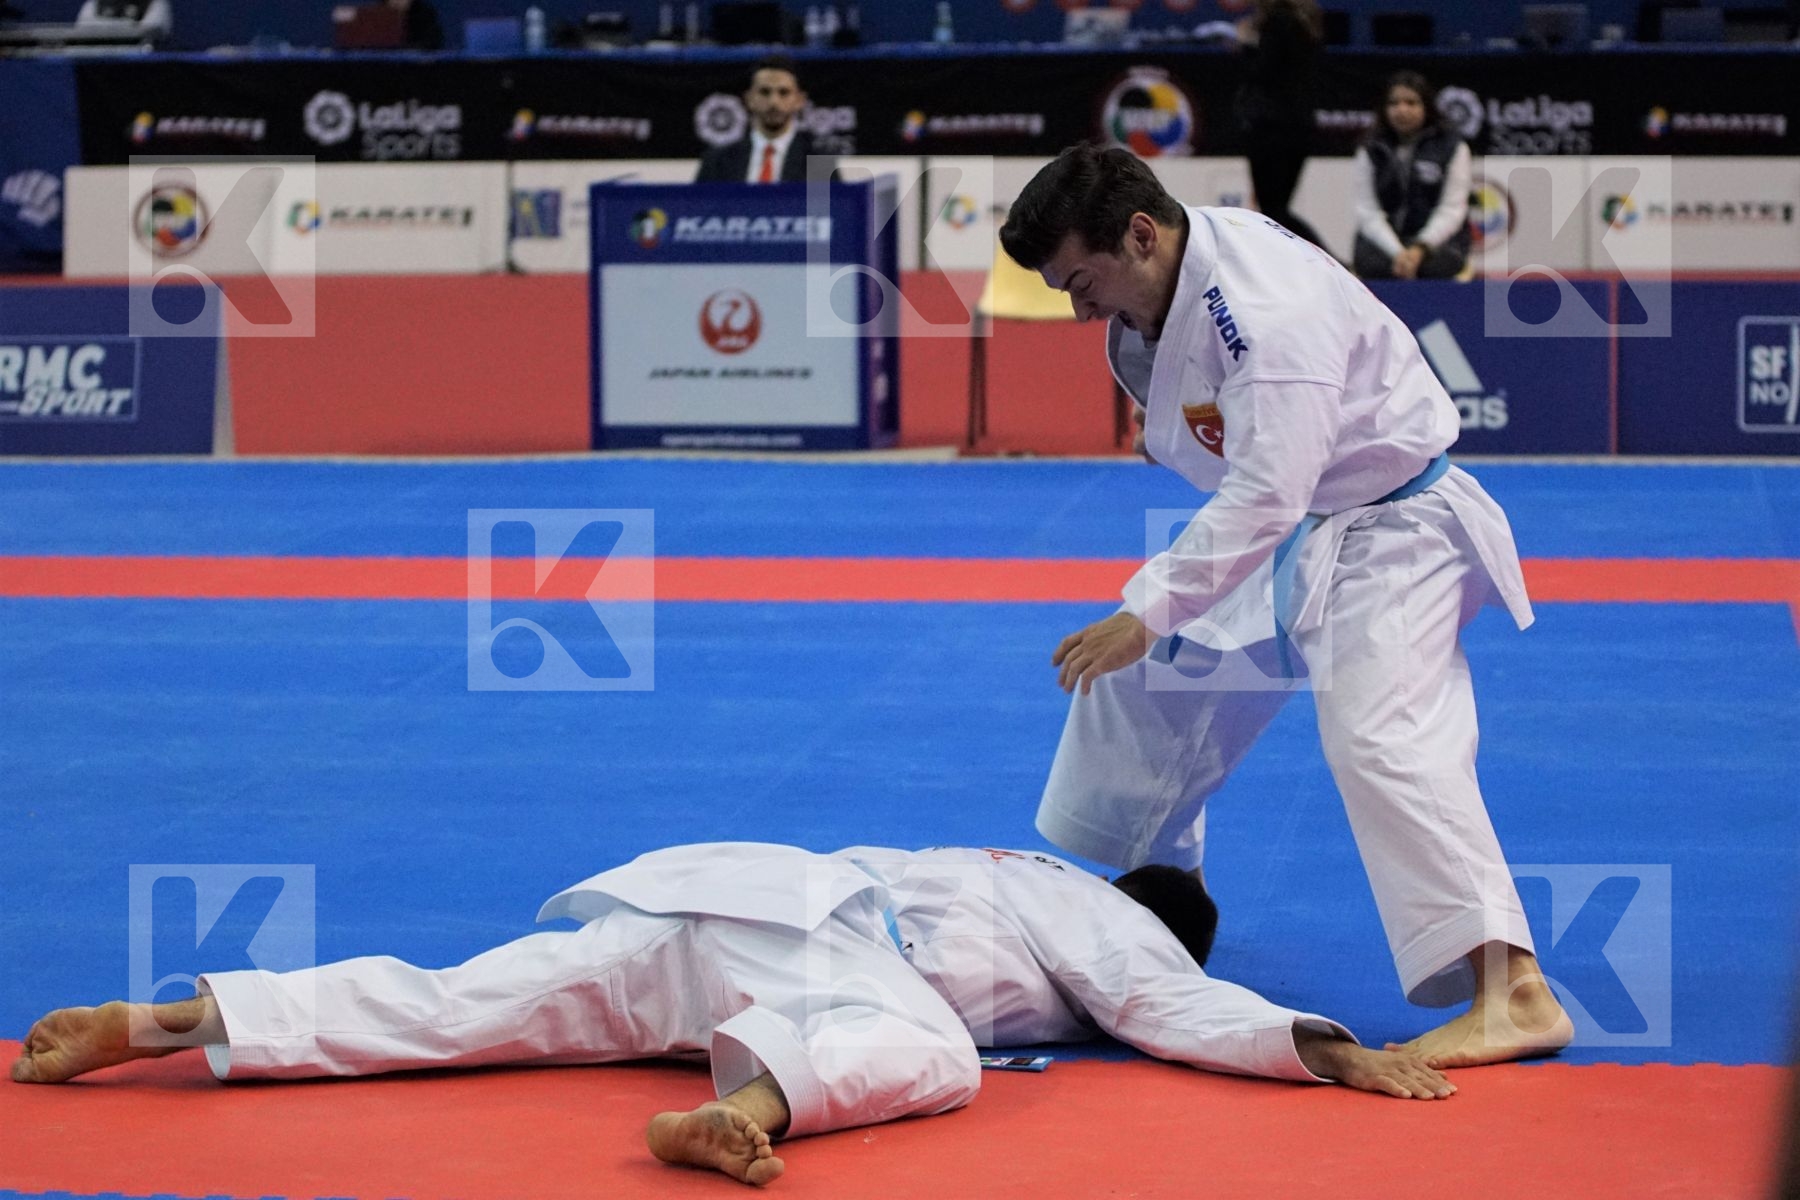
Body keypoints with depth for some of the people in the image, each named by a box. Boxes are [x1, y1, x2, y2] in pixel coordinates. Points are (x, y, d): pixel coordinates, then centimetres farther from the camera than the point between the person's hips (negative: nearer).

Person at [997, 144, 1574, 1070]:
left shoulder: (1268, 309, -32)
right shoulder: (1163, 283, -4)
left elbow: (1267, 493, -39)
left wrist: (1145, 613, -41)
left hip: (1385, 534, -10)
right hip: (1285, 540, 10)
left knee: (1381, 734, -27)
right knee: (1153, 684, 18)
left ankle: (1514, 995, -33)